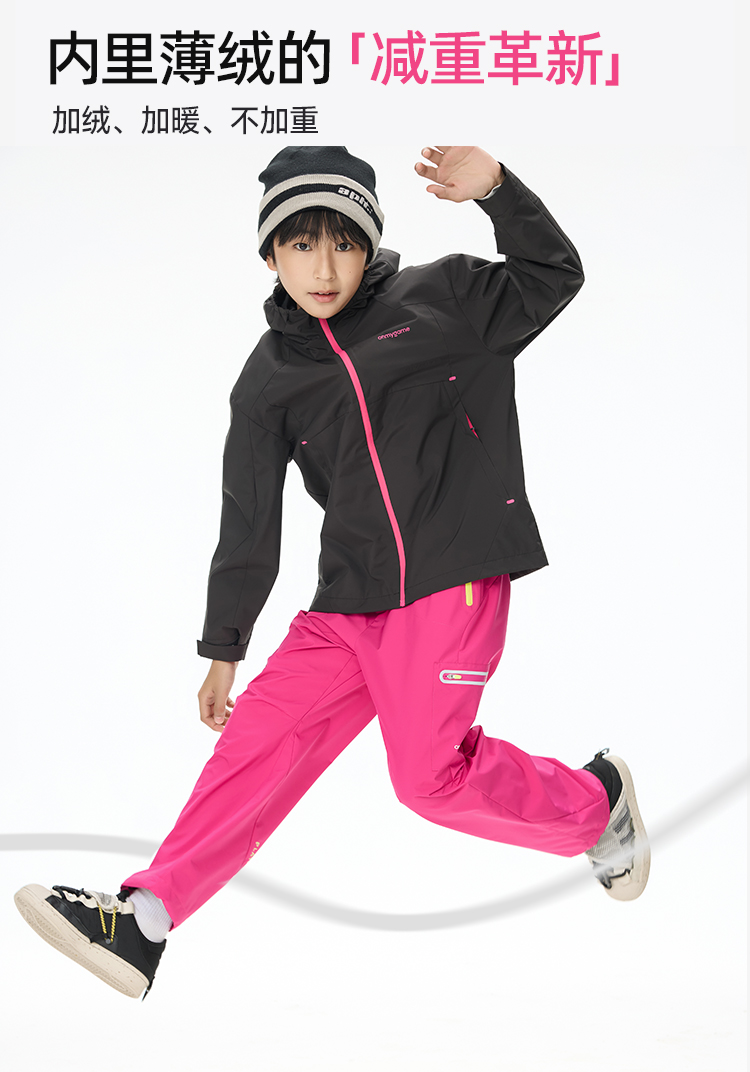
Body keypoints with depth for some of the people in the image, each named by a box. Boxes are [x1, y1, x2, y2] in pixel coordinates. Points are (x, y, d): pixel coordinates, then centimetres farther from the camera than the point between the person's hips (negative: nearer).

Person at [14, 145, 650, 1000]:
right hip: (347, 605, 4)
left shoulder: (438, 299, 5)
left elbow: (551, 278, 4)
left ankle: (593, 802, 13)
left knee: (430, 774, -12)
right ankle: (142, 921, -3)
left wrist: (497, 190, -11)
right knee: (260, 736, -4)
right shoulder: (269, 380, 12)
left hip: (454, 581, -4)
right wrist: (223, 647, 18)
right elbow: (248, 525, 14)